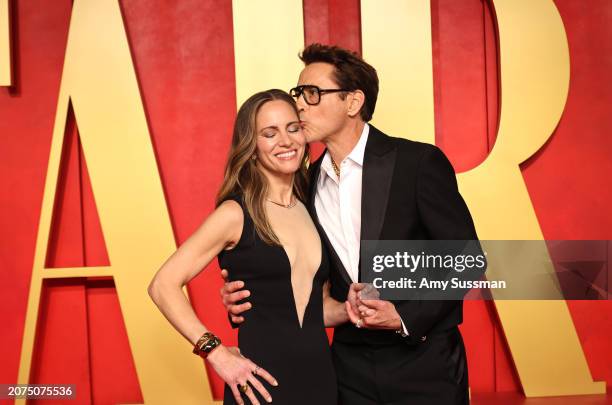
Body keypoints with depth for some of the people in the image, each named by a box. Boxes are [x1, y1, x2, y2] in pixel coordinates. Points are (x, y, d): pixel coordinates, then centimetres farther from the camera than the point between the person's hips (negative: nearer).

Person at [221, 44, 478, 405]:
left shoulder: (419, 162, -12)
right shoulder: (309, 181, 3)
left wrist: (405, 317, -18)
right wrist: (246, 300, -6)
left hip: (425, 364, -4)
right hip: (351, 366, 4)